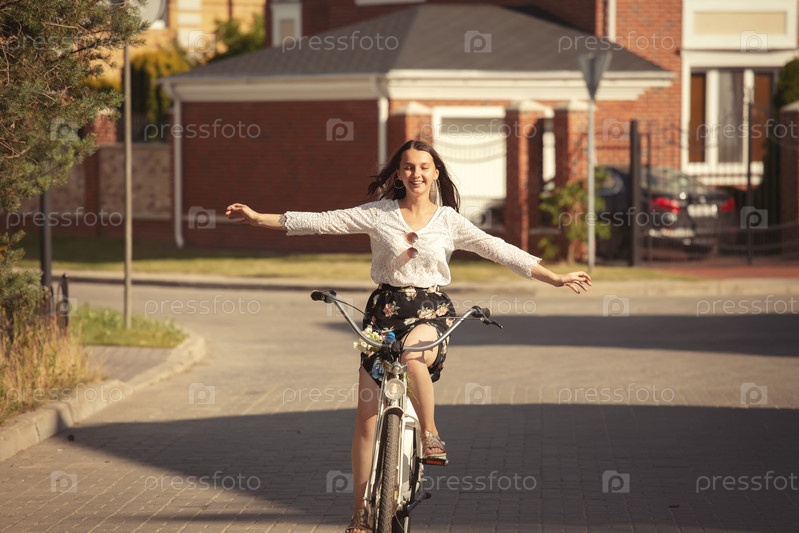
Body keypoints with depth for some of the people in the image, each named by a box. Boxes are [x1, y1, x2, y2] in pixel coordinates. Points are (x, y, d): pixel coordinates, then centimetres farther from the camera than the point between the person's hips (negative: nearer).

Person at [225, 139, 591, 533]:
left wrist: (555, 278, -2)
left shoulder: (449, 221, 3)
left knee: (412, 353, -39)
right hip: (385, 310, 1)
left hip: (431, 312, -1)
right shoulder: (379, 214, 3)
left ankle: (430, 433, -18)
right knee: (367, 417, -2)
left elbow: (499, 250, 2)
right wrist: (259, 219, -4)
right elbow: (323, 222, 1)